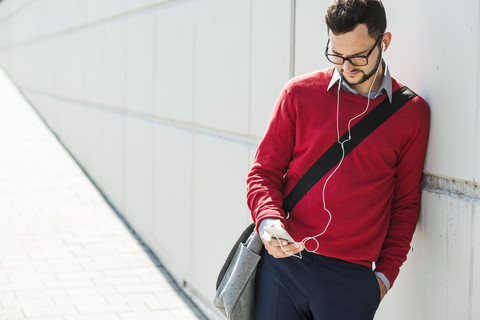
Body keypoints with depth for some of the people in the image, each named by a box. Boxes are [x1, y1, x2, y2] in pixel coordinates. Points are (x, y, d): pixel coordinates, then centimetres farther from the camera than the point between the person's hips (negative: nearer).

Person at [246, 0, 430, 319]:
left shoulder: (412, 112, 4)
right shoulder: (300, 92, 4)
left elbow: (406, 203, 9)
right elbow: (265, 171, 8)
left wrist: (385, 274, 3)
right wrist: (268, 221, -11)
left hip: (352, 278, 0)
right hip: (283, 262, 1)